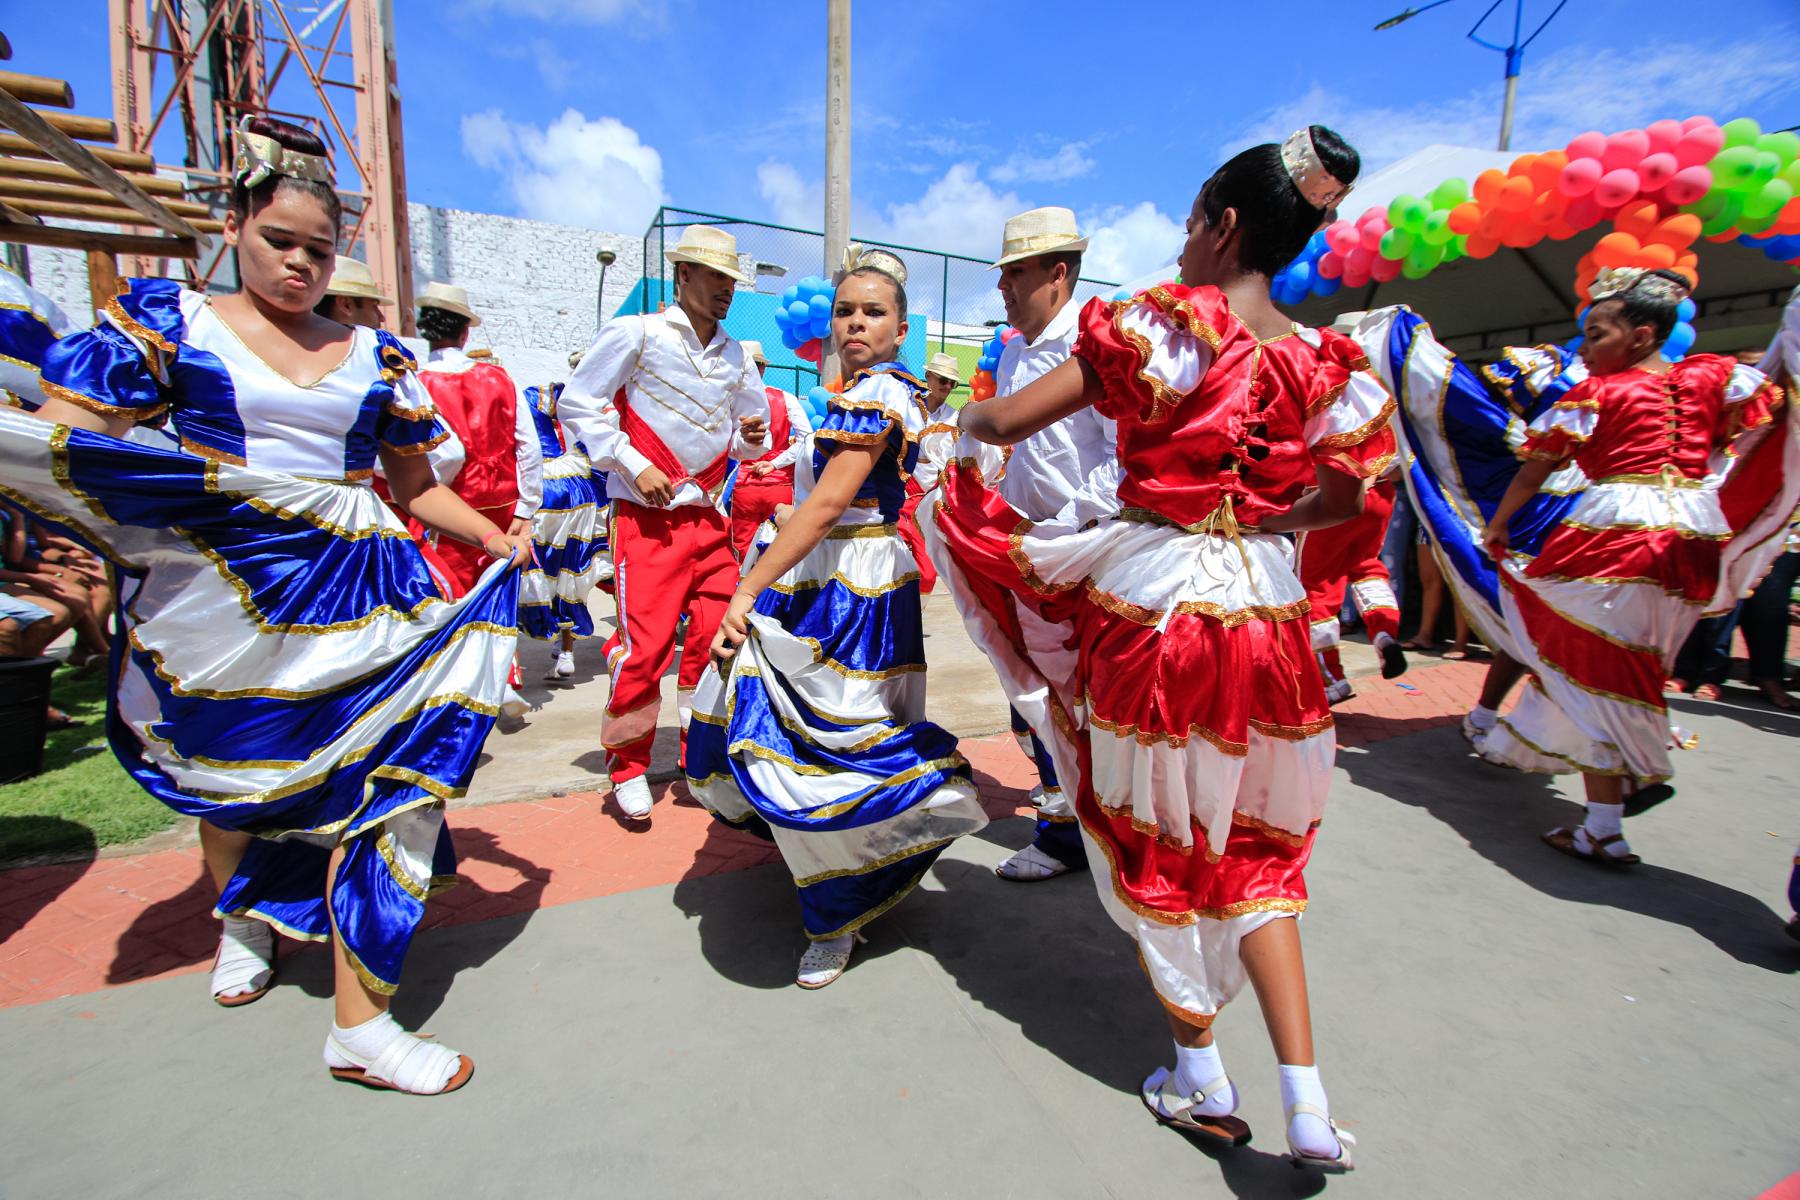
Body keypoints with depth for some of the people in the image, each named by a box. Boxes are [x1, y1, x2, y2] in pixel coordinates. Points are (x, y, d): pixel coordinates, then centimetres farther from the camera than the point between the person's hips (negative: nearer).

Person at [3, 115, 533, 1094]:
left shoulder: (374, 357, 11)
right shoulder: (172, 322, 6)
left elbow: (418, 488, 14)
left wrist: (496, 538, 0)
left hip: (352, 596, 1)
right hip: (218, 597, 0)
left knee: (375, 780, -7)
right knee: (229, 779, 16)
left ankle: (361, 1024, 3)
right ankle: (244, 918, 49)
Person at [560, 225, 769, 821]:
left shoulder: (737, 357, 15)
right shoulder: (635, 333, -1)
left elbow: (747, 439, 23)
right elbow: (578, 403, -3)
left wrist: (753, 436, -2)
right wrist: (633, 464, -12)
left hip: (709, 517, 5)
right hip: (646, 517, -5)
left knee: (718, 637, 1)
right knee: (645, 642, -8)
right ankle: (628, 769, 13)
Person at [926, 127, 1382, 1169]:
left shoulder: (1162, 323, -12)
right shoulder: (1327, 363, 4)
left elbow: (1008, 422, -10)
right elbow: (1344, 500, 14)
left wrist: (964, 412, 10)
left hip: (1150, 599, -5)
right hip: (1267, 613, 5)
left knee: (1157, 842, 15)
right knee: (1253, 845, 21)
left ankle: (1204, 1082, 30)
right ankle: (1308, 1106, 19)